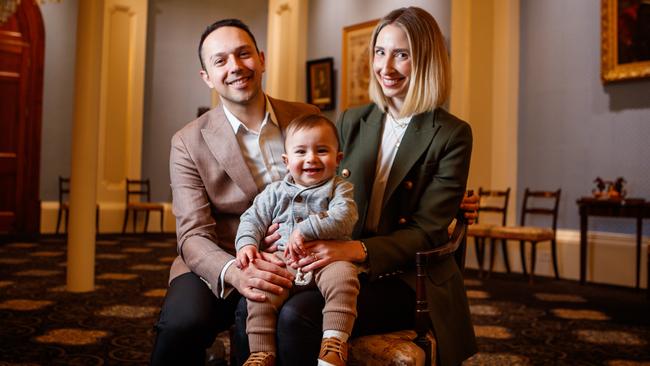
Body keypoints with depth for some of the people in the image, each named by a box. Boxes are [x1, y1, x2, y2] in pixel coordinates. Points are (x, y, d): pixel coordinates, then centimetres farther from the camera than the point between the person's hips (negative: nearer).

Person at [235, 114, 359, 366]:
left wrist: (305, 229, -18)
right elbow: (253, 219, 16)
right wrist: (246, 243, -4)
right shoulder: (275, 192, 19)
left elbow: (343, 218, -9)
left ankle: (334, 341, -23)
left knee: (343, 277, -32)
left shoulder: (339, 188, 9)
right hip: (282, 260, 2)